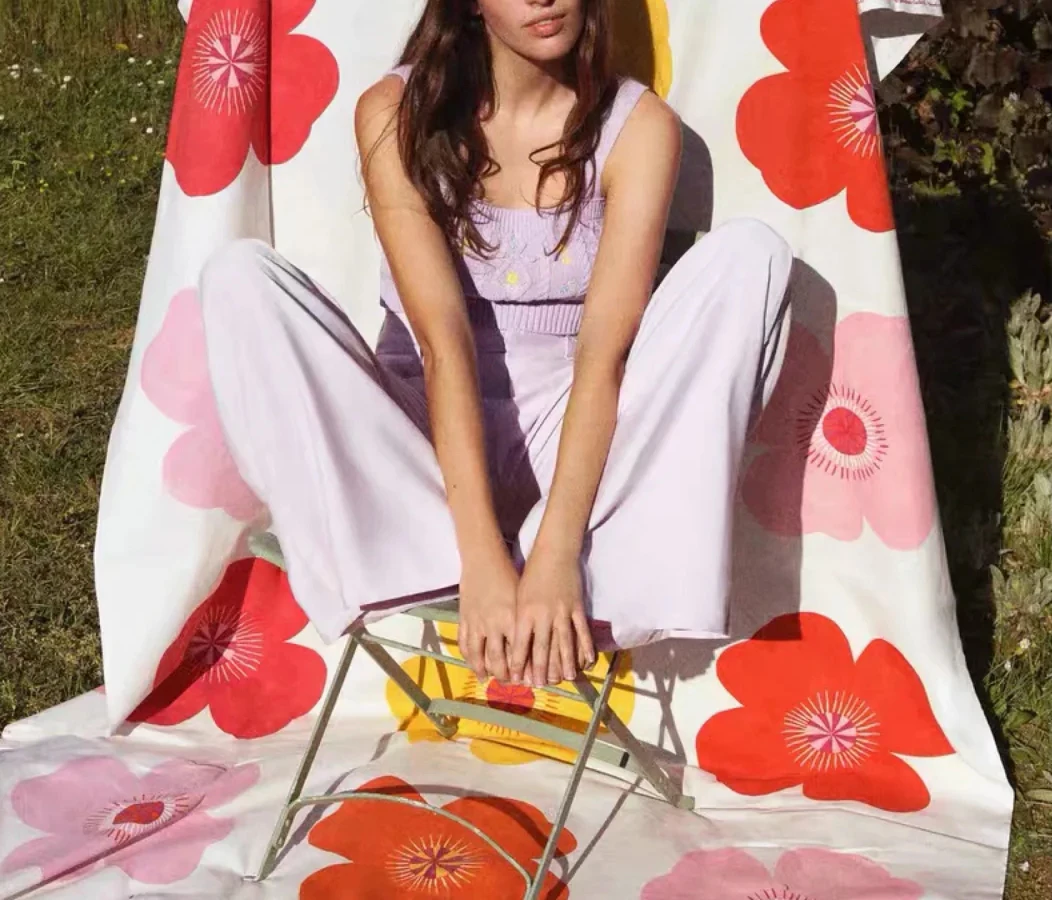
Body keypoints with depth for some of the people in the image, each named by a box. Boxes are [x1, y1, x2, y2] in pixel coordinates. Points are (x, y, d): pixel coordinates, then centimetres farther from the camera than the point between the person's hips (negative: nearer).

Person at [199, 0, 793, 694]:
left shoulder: (638, 125, -7)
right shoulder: (398, 114, -8)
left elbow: (605, 352, -18)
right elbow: (442, 340, -20)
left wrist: (554, 557, -31)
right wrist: (482, 558, -30)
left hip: (569, 441, 0)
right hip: (425, 442, 0)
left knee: (748, 254, -20)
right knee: (241, 277, -21)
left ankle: (599, 579, -29)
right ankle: (432, 577, -27)